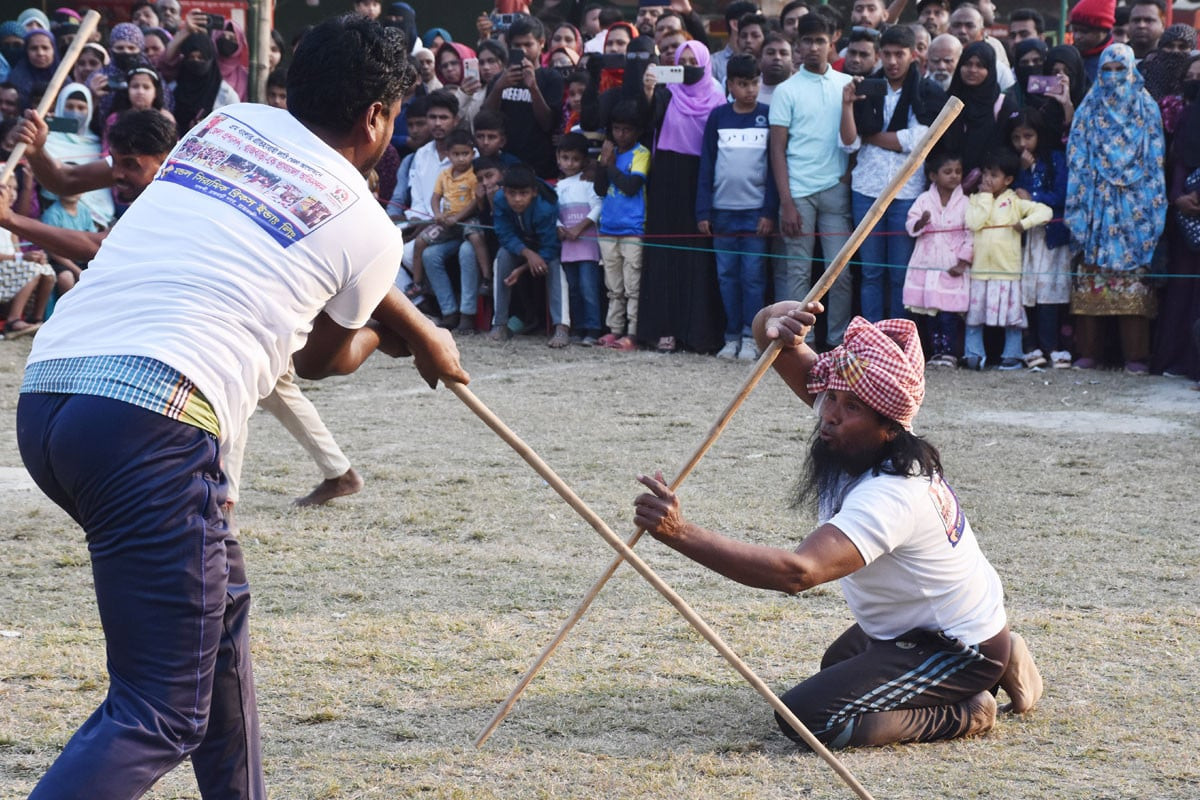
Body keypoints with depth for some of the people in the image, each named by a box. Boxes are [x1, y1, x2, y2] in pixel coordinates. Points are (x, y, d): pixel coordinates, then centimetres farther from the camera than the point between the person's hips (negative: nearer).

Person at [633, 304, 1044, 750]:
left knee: (807, 717, -25)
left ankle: (962, 715, -7)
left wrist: (680, 533, -60)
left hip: (958, 651, -10)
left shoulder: (891, 495, -38)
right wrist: (778, 325, -38)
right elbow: (768, 324, -11)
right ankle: (994, 666, 29)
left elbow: (796, 572, -52)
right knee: (839, 664, 38)